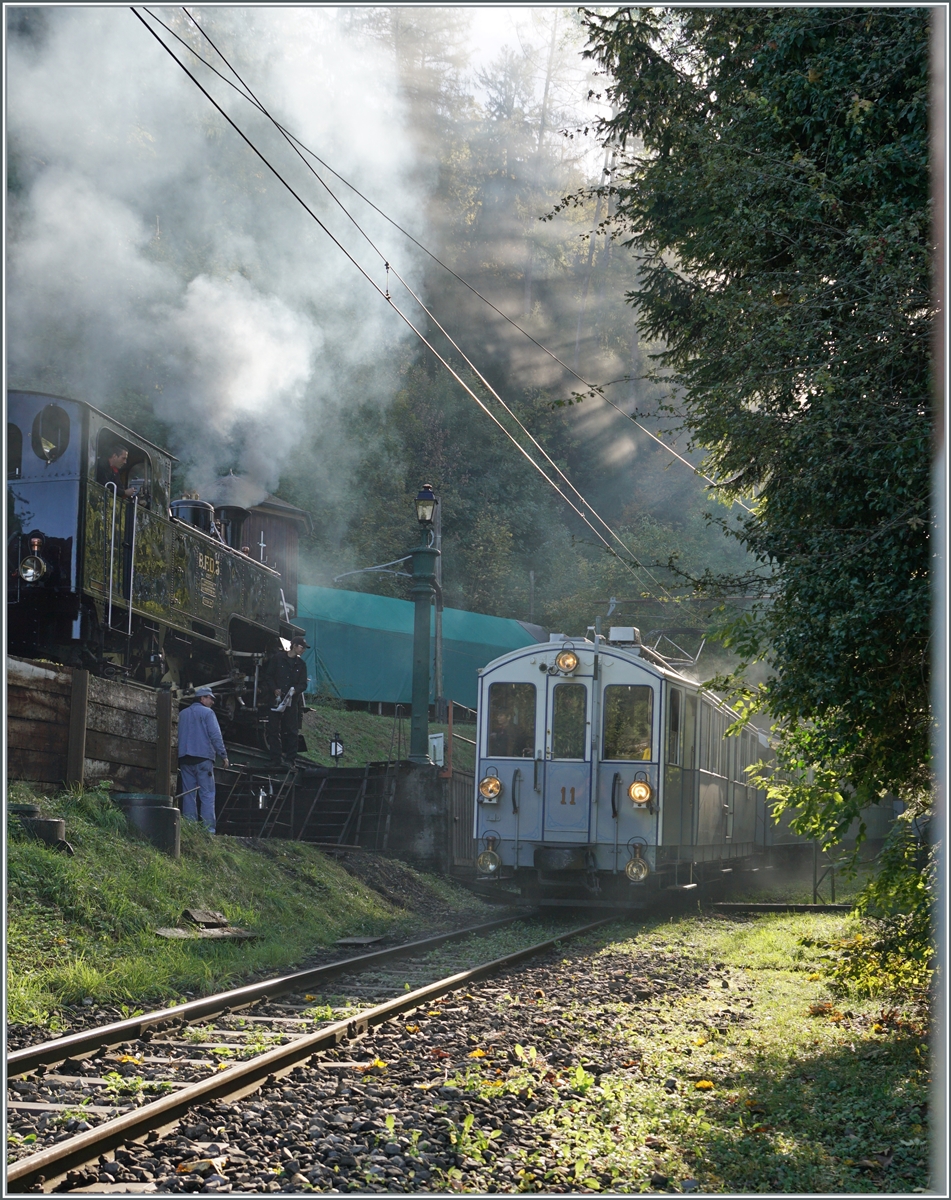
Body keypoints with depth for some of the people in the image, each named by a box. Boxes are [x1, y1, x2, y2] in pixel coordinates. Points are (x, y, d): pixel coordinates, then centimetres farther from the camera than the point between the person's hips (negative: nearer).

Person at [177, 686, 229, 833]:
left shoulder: (182, 714, 17)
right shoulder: (207, 713, -1)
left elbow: (177, 736, 20)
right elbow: (215, 735, -9)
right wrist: (224, 755, -6)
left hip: (184, 758, 5)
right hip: (203, 757, -5)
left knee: (188, 795, 5)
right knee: (207, 794, -5)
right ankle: (208, 828, -13)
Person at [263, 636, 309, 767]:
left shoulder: (301, 664, 12)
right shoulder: (278, 658, 3)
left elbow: (303, 684, 8)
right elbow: (268, 676, 4)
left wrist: (295, 690, -13)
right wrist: (275, 689, -11)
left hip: (293, 701, 2)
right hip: (277, 699, -2)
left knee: (292, 731, -2)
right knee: (274, 730, -2)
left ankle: (289, 760, 3)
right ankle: (275, 760, 1)